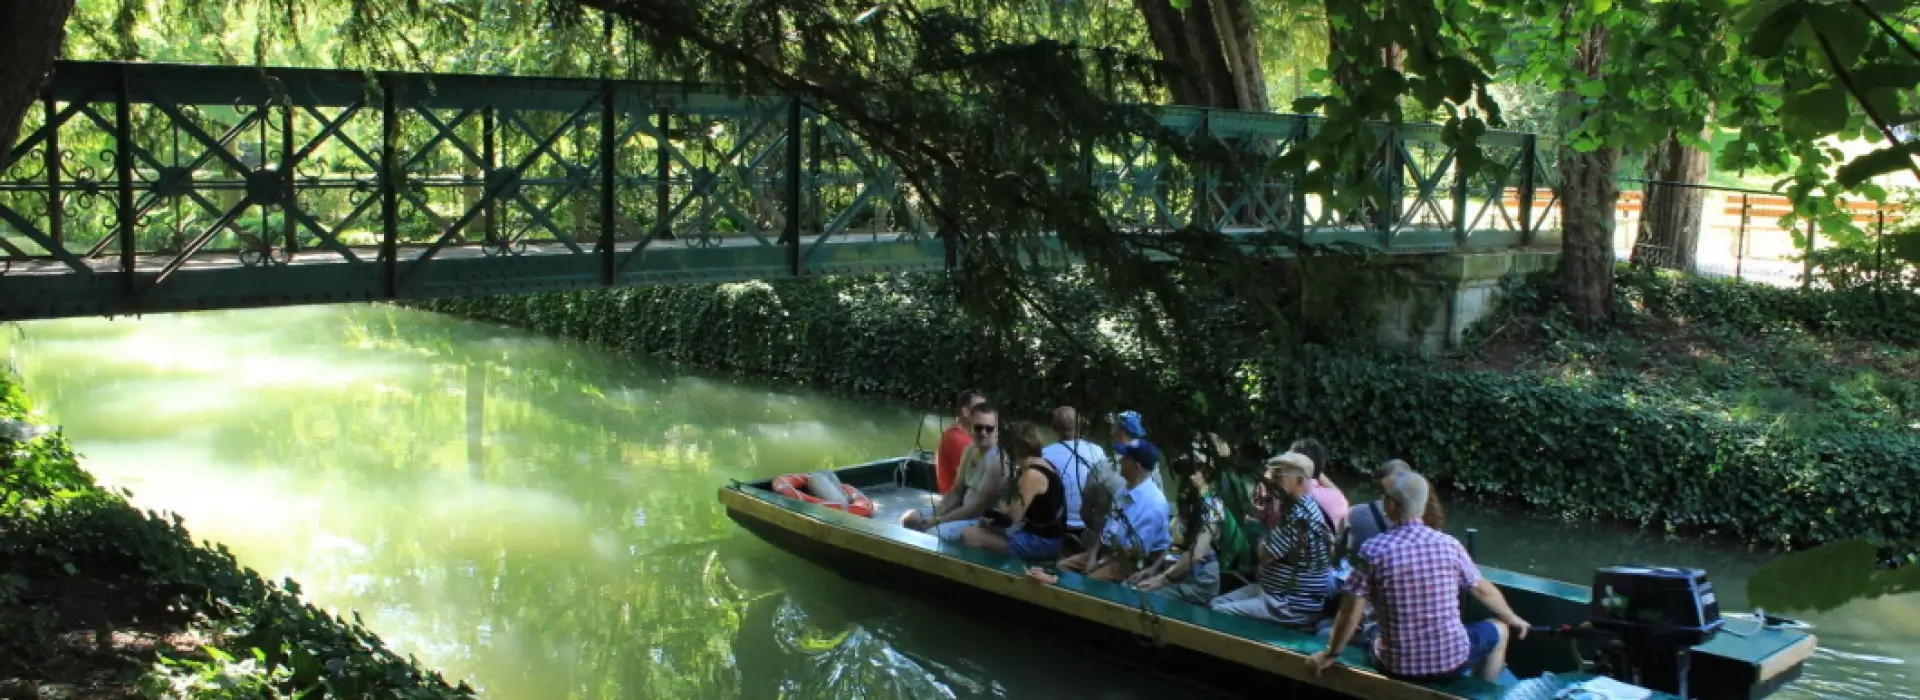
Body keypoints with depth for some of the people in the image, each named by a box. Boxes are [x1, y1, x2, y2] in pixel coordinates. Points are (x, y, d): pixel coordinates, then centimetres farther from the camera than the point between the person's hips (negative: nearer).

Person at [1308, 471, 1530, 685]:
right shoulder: (1449, 544, -9)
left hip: (1398, 669, 0)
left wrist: (1331, 654, 4)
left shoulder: (1373, 550, -14)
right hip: (1451, 662, 0)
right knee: (1498, 629, 29)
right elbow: (1483, 590, 7)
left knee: (1370, 643, 35)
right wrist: (1512, 618, 27)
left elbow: (1350, 612, -12)